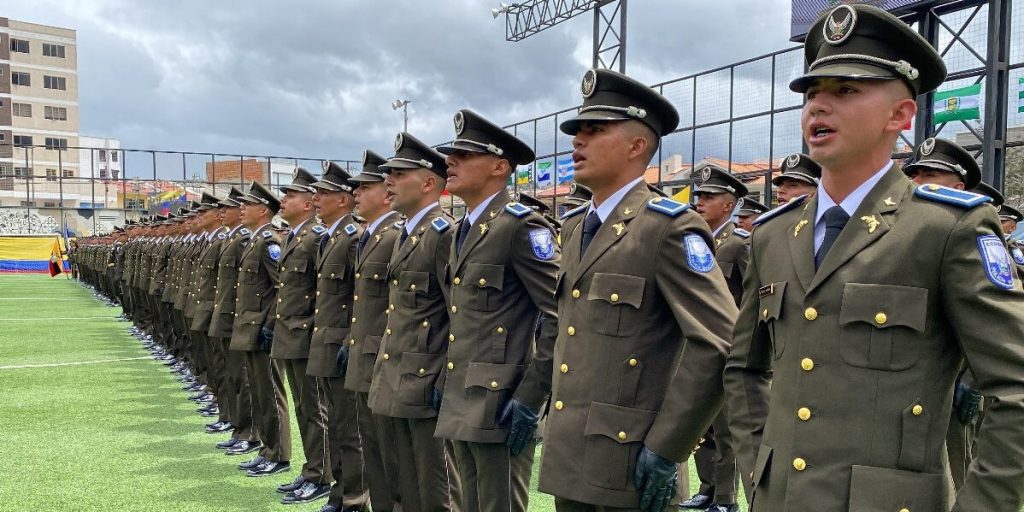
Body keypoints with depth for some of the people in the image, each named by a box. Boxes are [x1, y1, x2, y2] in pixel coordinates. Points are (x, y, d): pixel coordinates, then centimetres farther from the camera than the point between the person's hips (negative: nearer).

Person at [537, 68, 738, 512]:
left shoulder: (669, 227, -12)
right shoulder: (574, 226, 12)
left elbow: (721, 341, -19)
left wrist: (665, 448, -18)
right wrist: (555, 418, 15)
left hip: (627, 464, -7)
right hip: (568, 459, 7)